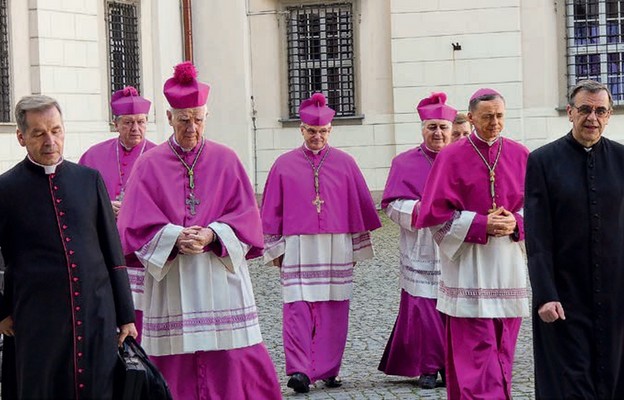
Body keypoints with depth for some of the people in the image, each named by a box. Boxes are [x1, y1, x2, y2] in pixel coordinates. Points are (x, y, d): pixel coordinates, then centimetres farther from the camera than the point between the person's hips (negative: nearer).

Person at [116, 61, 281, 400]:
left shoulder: (225, 160, 7)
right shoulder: (150, 164, 5)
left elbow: (246, 217, 1)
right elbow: (137, 223, -2)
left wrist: (211, 235, -16)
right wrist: (175, 238, -18)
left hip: (220, 280, 0)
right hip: (171, 283, 0)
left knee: (235, 359, -3)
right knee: (176, 368, 0)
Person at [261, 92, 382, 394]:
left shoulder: (345, 163, 6)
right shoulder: (284, 165, 5)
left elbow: (359, 207, 9)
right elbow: (272, 211, 8)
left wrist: (356, 248, 9)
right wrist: (275, 250, 6)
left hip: (336, 248, 1)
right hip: (297, 248, -1)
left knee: (333, 312, 2)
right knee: (298, 309, -9)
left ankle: (329, 371, 9)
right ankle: (299, 371, -13)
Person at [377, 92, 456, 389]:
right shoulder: (405, 163, 8)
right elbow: (392, 205, 2)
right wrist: (421, 208, -15)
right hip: (420, 250, -1)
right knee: (423, 308, -3)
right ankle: (427, 367, 8)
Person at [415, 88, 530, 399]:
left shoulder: (520, 156, 6)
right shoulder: (452, 158, -3)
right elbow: (436, 212, -5)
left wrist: (516, 222, -10)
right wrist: (480, 224, -14)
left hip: (508, 265, 4)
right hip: (468, 266, -3)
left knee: (503, 346, 8)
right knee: (475, 348, -8)